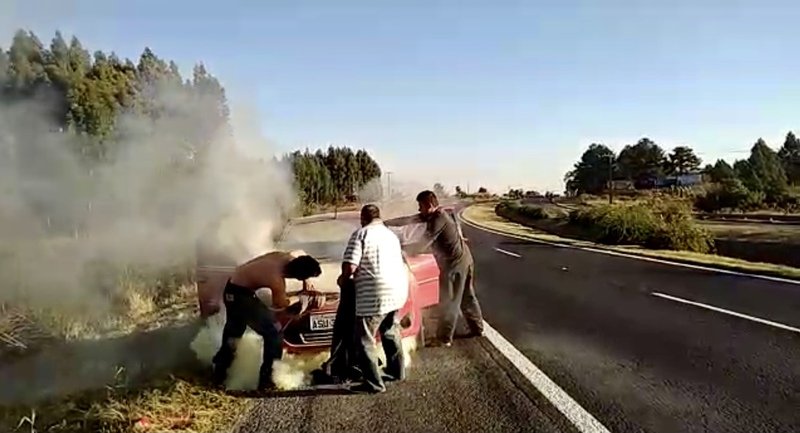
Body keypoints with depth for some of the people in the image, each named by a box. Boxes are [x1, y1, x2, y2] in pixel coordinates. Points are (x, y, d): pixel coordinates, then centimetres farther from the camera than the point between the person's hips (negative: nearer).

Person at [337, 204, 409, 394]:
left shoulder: (361, 234, -7)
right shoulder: (391, 234, 18)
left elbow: (350, 266, -15)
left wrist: (343, 279, 5)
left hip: (375, 294, -8)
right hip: (398, 289, 9)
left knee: (365, 340, 1)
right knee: (391, 331, 26)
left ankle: (373, 383, 3)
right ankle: (396, 371, 37)